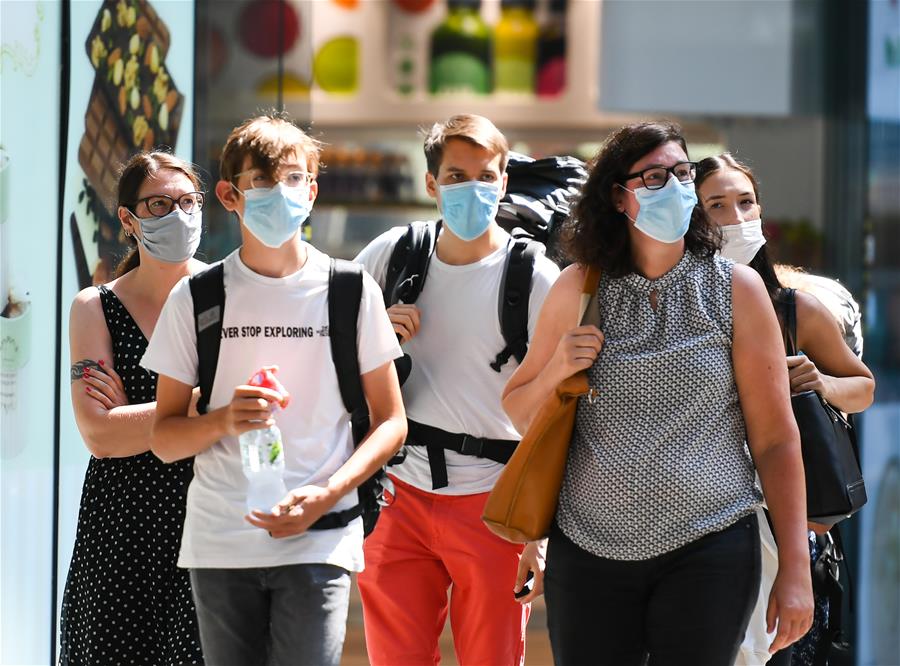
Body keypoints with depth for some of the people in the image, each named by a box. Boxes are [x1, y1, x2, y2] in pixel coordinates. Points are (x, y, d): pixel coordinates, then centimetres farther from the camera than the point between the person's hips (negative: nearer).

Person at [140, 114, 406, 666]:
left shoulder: (351, 291, 4)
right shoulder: (195, 298, 5)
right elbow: (164, 439, 6)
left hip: (318, 541, -1)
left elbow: (390, 421, 6)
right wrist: (224, 420, -16)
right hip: (219, 543, 1)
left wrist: (326, 495, -10)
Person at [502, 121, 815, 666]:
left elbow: (775, 437, 1)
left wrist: (795, 570, -2)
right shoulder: (579, 288, 4)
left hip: (708, 552, -2)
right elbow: (518, 412, 14)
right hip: (589, 552, 2)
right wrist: (554, 372, -8)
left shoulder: (736, 289, 0)